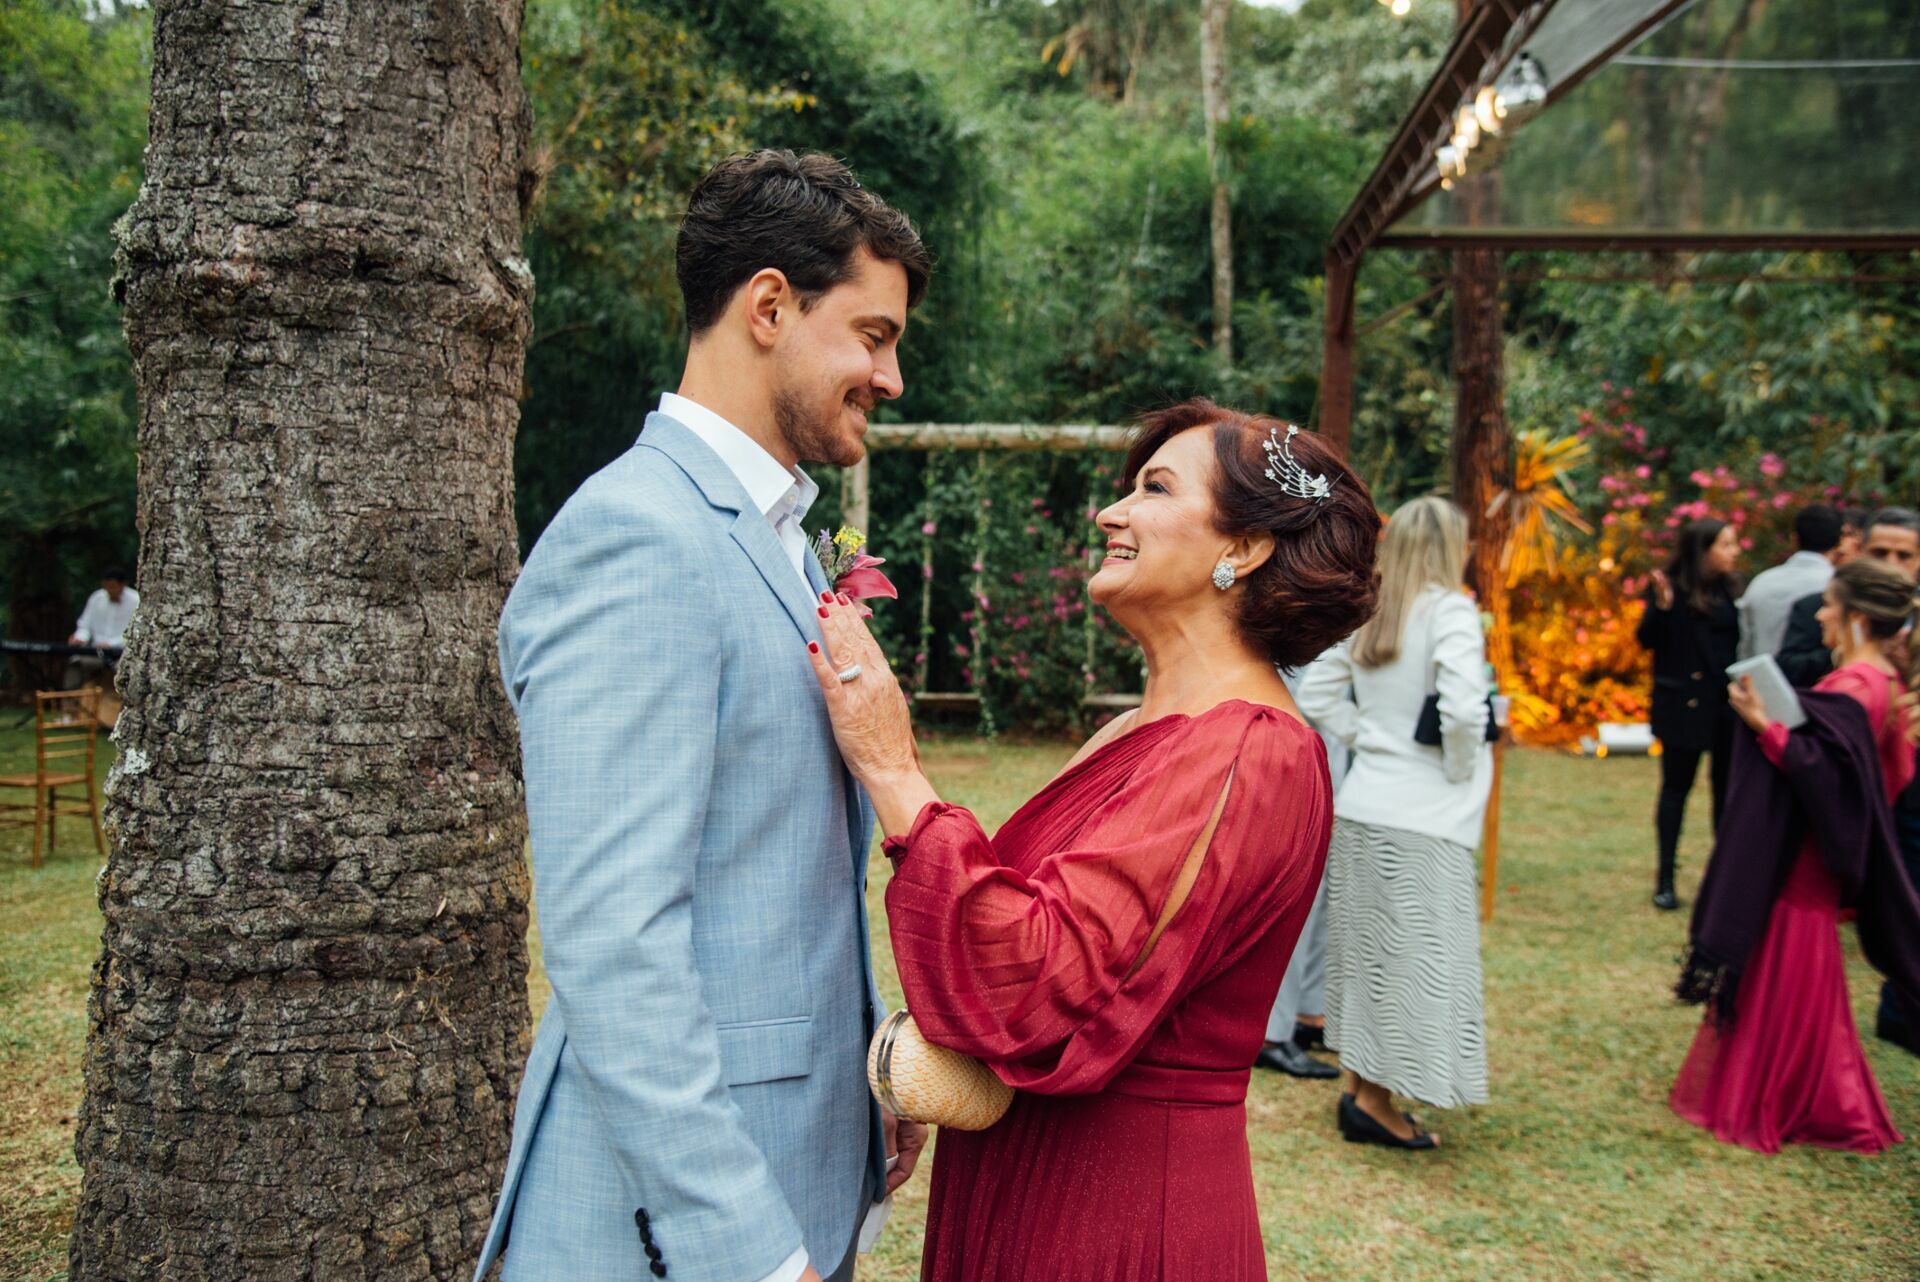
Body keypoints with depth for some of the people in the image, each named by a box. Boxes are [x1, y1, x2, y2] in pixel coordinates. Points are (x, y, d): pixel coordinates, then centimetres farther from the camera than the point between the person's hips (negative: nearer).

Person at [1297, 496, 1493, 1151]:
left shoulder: (1370, 616, 9)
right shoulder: (1450, 612, -12)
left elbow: (1316, 692, 13)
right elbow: (1463, 709, -24)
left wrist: (1367, 737, 8)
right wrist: (1461, 773, -8)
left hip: (1361, 805, 7)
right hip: (1421, 816, -7)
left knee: (1369, 949, 15)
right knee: (1417, 957, 2)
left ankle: (1360, 1084, 24)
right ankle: (1374, 1101, 8)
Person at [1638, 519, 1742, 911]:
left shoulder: (1730, 589, 6)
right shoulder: (1672, 588, -7)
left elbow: (1740, 640, 10)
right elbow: (1647, 640, -13)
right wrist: (1661, 606, -26)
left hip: (1728, 704, 5)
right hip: (1684, 705, -5)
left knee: (1727, 788, 9)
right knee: (1676, 788, 4)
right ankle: (1665, 878, 12)